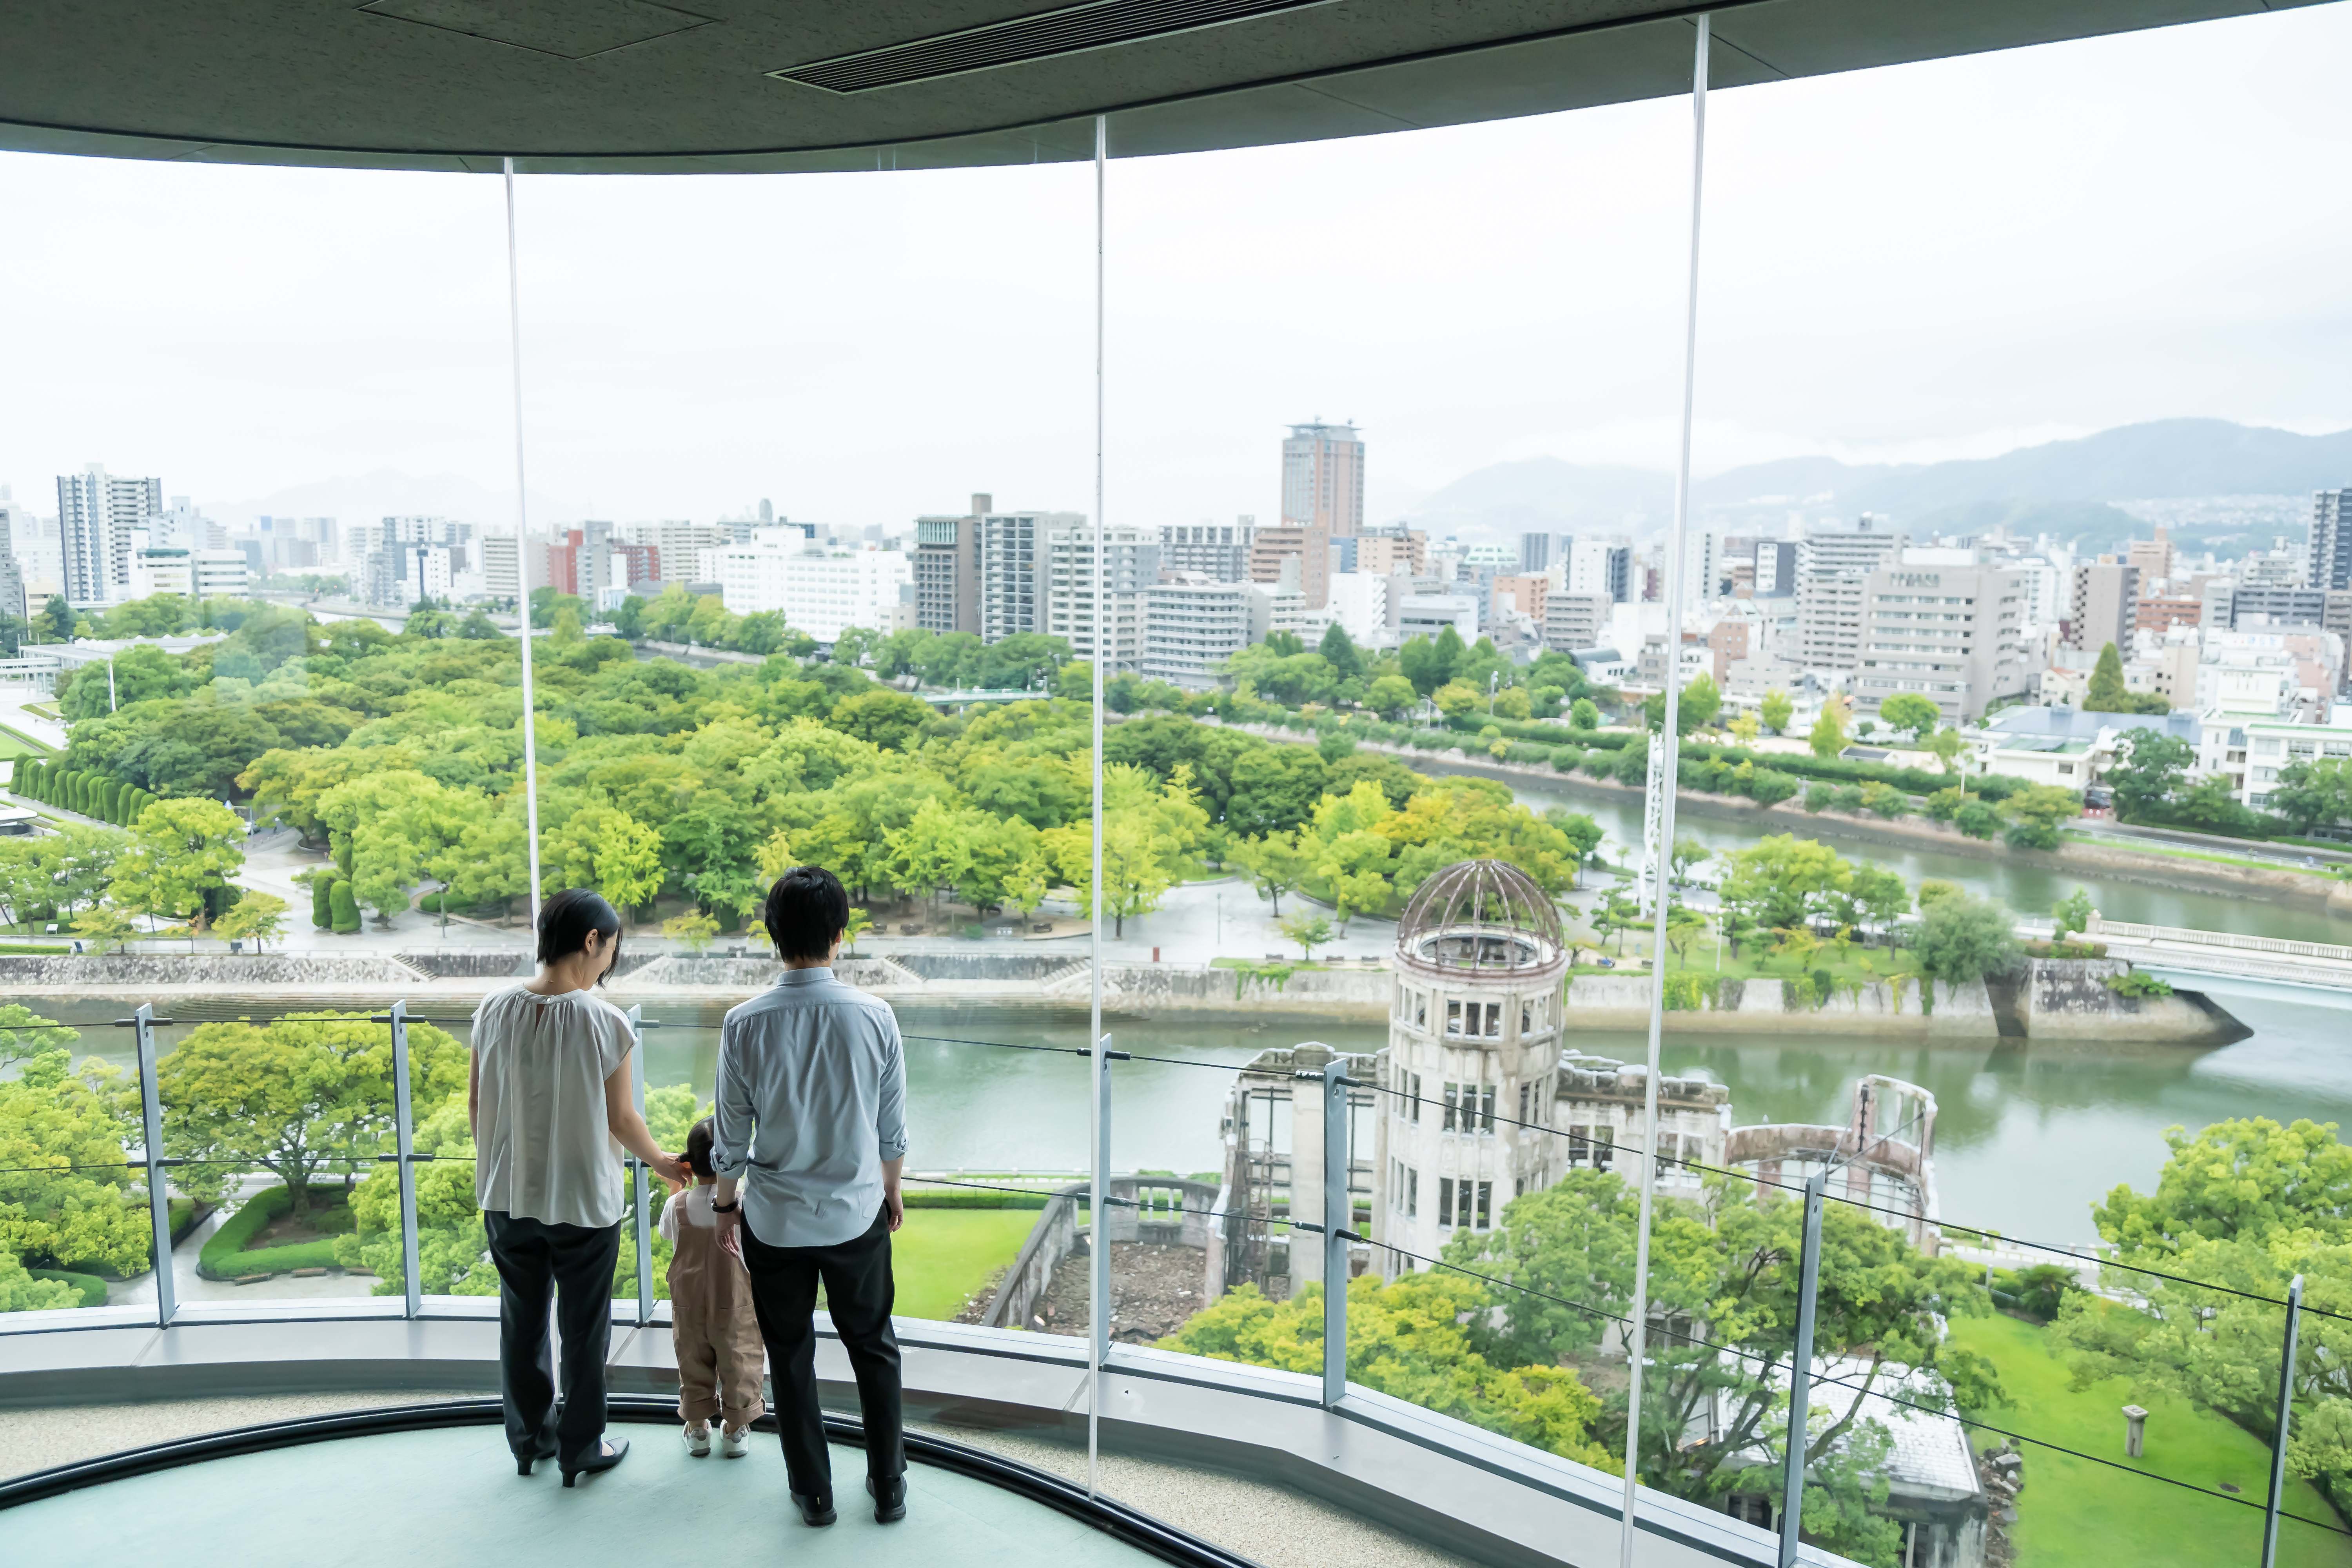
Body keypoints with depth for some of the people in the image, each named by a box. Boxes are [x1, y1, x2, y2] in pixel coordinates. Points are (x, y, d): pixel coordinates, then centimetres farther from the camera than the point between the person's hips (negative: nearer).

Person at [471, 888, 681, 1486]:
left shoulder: (495, 1010, -7)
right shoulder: (604, 1022, -19)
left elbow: (476, 1104, 2)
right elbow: (620, 1119, -10)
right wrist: (661, 1162, 9)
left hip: (507, 1196, 4)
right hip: (583, 1201, -4)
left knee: (522, 1322, 20)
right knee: (584, 1329, 13)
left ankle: (529, 1439, 35)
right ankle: (580, 1448, 25)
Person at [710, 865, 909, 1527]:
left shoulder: (744, 1025, -16)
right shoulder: (875, 1018, -14)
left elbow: (732, 1137, -6)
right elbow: (893, 1130, -4)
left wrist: (726, 1204, 12)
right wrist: (891, 1192, 14)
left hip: (774, 1222, 0)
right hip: (857, 1215, 0)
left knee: (791, 1358, 18)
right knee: (873, 1349, 19)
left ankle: (813, 1493, 31)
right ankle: (888, 1485, 31)